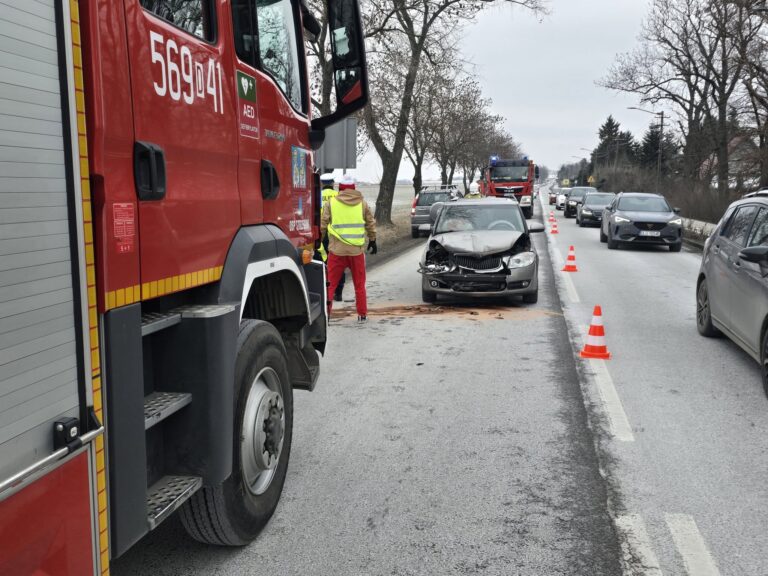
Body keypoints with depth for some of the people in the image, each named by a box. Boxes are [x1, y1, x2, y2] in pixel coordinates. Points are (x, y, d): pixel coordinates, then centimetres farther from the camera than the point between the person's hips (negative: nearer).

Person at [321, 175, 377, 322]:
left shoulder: (331, 203, -1)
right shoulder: (362, 203, 5)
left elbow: (322, 225, -2)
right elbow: (371, 224, 10)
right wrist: (372, 241, 22)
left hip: (337, 249, -2)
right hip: (357, 249, 2)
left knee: (330, 283, 6)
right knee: (359, 284, 13)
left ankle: (325, 311, -1)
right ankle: (362, 314, 17)